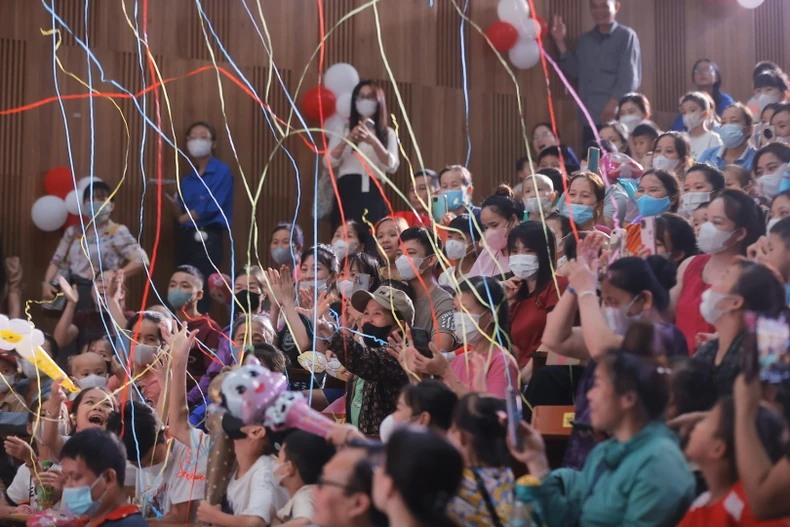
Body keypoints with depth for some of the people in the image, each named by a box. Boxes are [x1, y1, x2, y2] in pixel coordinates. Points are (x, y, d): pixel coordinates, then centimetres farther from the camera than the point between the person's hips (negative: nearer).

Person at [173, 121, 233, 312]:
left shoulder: (222, 172, -1)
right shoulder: (187, 178, 18)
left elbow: (212, 206, -10)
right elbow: (180, 215, 14)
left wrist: (186, 217, 3)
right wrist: (175, 201, -7)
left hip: (207, 238, -7)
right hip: (185, 238, 7)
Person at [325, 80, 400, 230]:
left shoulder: (388, 133, 13)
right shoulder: (342, 129, 12)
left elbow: (392, 166, -3)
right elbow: (329, 163, 0)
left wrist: (373, 141, -18)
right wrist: (347, 140, -15)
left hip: (374, 194, 1)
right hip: (347, 193, -1)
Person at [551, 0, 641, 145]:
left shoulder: (626, 36, 2)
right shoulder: (584, 40, 19)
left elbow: (630, 76, -6)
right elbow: (575, 71, 15)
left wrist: (615, 101, -18)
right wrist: (560, 42, 10)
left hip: (615, 115, -5)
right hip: (590, 116, 5)